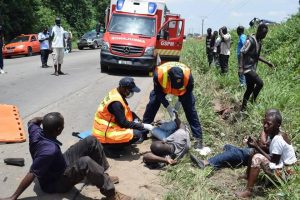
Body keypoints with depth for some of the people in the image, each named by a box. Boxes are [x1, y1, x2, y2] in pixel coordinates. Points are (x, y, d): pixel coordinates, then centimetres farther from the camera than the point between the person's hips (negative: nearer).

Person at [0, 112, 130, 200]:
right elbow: (31, 174, -35)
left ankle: (102, 177, 13)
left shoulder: (36, 131, -16)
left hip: (61, 164, 9)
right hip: (56, 182, -9)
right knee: (85, 162, -39)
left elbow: (32, 121, 10)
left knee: (91, 141, 0)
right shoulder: (50, 150, -38)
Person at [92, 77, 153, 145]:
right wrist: (143, 126, -19)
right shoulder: (115, 103, -26)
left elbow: (127, 111, 15)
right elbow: (123, 123, -23)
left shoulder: (115, 93, 3)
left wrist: (136, 120, -2)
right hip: (105, 133, -9)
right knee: (137, 135, -22)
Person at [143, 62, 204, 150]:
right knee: (152, 105, -7)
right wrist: (168, 106, -27)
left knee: (191, 110, -10)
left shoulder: (188, 75, -40)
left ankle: (198, 138, -4)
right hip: (163, 88, 1)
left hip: (183, 90, 0)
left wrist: (179, 102, -21)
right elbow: (158, 92, -23)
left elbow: (189, 90, -16)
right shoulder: (158, 74, -41)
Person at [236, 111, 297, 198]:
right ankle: (249, 176, 18)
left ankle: (248, 191, -25)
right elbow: (271, 152, 7)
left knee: (257, 158, -28)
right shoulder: (275, 134, 1)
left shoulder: (278, 139, -26)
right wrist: (257, 146, -10)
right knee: (254, 152, 8)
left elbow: (274, 161, -23)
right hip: (281, 163, 10)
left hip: (283, 171, -10)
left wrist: (257, 147, -21)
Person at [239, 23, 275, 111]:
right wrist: (241, 67, -23)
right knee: (260, 83, -18)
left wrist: (267, 62, 19)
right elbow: (242, 53, -17)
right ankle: (253, 101, 1)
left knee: (250, 89, 11)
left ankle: (243, 108, 19)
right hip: (247, 68, -9)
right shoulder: (250, 40, -14)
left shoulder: (259, 41, 13)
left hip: (252, 69, 9)